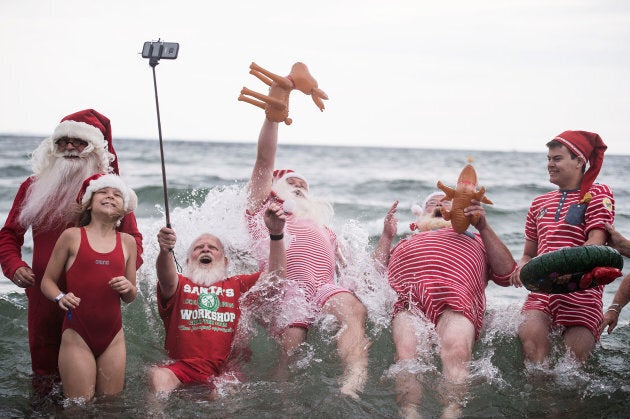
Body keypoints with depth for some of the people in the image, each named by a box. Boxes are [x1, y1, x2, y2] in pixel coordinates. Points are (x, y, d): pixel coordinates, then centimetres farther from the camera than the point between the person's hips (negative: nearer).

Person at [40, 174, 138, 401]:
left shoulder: (127, 242, 10)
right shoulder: (72, 236, 1)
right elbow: (47, 281, 4)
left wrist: (128, 288, -6)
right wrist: (60, 297, -16)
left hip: (113, 336, 3)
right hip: (77, 335, -3)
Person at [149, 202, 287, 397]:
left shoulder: (237, 286, 20)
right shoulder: (181, 285, 15)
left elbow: (275, 276, 7)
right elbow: (167, 280, -9)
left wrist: (276, 234, -8)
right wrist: (164, 251, -33)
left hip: (224, 373, 0)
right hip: (181, 370, 0)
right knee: (158, 377, -32)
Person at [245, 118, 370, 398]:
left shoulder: (324, 230, 41)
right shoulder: (263, 208, 31)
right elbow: (264, 159, 16)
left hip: (325, 288, 2)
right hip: (286, 287, -1)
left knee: (354, 309, -33)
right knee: (292, 344, -30)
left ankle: (354, 382, -56)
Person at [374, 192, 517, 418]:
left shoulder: (475, 239, 42)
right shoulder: (406, 242, 46)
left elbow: (506, 274, 22)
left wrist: (484, 227, 15)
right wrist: (386, 236, 23)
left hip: (455, 297, -1)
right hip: (408, 292, 1)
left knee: (457, 353, -36)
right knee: (406, 355, -32)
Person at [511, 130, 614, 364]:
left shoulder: (597, 194, 5)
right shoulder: (540, 203, 22)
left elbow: (595, 246, -10)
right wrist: (522, 267, 2)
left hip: (581, 292, -3)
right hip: (541, 292, 3)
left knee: (575, 359, -15)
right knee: (530, 333, -26)